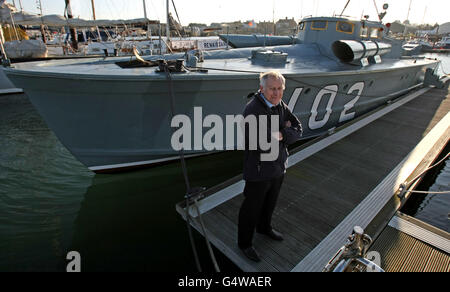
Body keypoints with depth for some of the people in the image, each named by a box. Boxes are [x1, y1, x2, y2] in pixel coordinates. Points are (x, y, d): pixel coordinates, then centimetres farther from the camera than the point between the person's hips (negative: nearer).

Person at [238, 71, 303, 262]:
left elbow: (297, 131, -2)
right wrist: (284, 130, -17)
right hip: (259, 170, -8)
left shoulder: (281, 106, 1)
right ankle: (244, 243, 34)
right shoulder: (253, 110, -25)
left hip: (278, 167, 8)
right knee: (252, 208, 10)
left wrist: (280, 135, -20)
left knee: (270, 203, 28)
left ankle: (264, 227, 56)